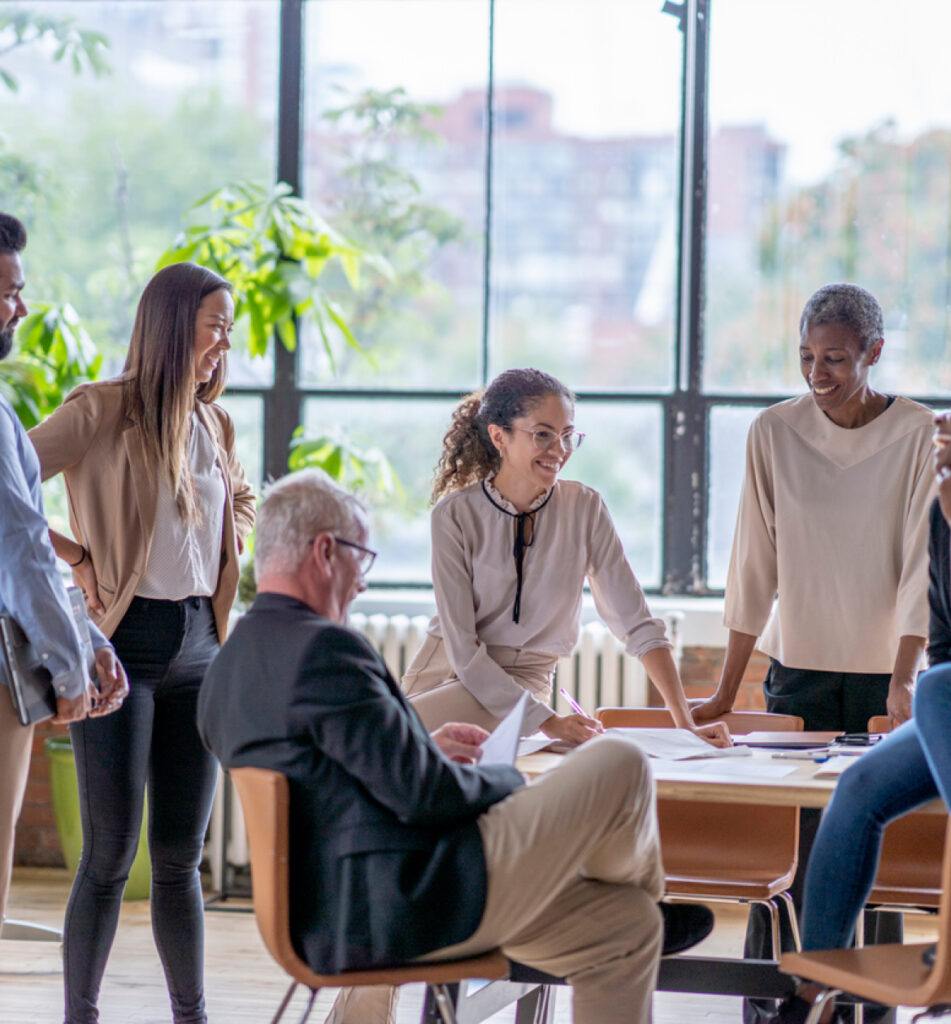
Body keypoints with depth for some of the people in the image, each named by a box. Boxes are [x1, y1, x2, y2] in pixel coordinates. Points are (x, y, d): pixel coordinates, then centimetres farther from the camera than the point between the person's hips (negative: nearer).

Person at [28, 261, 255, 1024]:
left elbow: (243, 499, 32)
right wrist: (73, 558, -13)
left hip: (198, 644, 6)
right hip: (125, 644, -6)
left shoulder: (214, 425, 12)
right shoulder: (103, 410, -8)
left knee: (181, 854, 10)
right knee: (112, 853, -5)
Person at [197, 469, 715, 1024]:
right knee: (619, 766, -1)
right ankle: (651, 900, 27)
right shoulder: (324, 648, -20)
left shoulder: (227, 669, 12)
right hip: (409, 906, -11)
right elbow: (420, 794, -21)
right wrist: (510, 780, -1)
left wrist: (424, 748, 20)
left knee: (624, 924, 19)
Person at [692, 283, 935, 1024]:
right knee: (786, 847, -3)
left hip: (885, 671, -1)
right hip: (800, 668, 1)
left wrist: (903, 683, -20)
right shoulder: (775, 432, -1)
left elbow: (921, 565, -10)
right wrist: (727, 691, -1)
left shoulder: (916, 434, -6)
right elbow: (756, 566, 0)